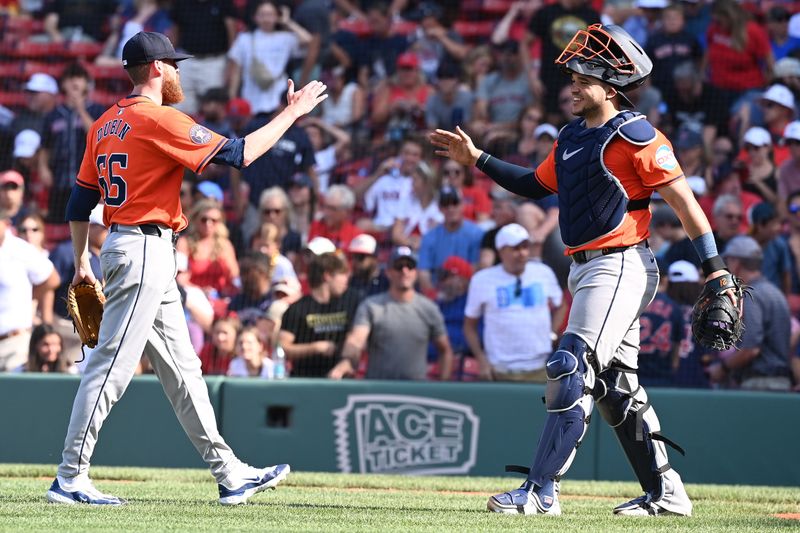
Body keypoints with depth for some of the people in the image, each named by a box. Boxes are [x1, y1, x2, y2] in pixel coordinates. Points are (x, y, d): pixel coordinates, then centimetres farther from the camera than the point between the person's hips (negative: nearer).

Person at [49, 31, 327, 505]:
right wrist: (291, 115, -6)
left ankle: (230, 474, 14)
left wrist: (82, 262, 24)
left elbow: (81, 199, 17)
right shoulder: (160, 119, -13)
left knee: (183, 369, 11)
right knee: (112, 366, -8)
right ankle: (71, 480, -6)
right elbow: (238, 153, -16)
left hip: (122, 246, 10)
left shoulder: (106, 124, 13)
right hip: (145, 250, -10)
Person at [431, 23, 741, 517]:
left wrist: (714, 265, -16)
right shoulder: (572, 138, 14)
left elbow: (682, 199, -13)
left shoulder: (635, 137, -11)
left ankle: (541, 491, -17)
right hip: (588, 271, 10)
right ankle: (665, 492, 20)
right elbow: (536, 185, 27)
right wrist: (478, 159, 21)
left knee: (573, 370, -16)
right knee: (616, 384, 12)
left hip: (621, 267, -9)